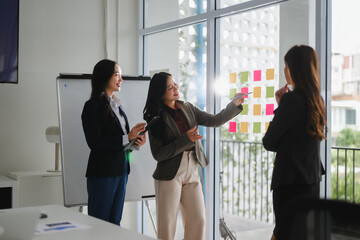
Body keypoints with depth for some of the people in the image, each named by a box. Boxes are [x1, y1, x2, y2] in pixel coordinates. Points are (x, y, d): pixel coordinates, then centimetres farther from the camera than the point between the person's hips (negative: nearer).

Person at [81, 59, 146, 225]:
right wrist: (127, 138, -17)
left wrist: (136, 140, -2)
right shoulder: (93, 106, -9)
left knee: (115, 221, 12)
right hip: (102, 172, -8)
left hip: (121, 170, 8)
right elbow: (95, 143, -17)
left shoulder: (117, 105, 16)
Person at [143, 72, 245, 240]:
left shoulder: (187, 108, 9)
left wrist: (235, 105, -3)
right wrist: (186, 139, -19)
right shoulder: (156, 118, -7)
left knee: (198, 221, 4)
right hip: (170, 175, -5)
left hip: (191, 172, 5)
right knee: (166, 226, 1)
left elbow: (215, 121, 9)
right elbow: (158, 154, -13)